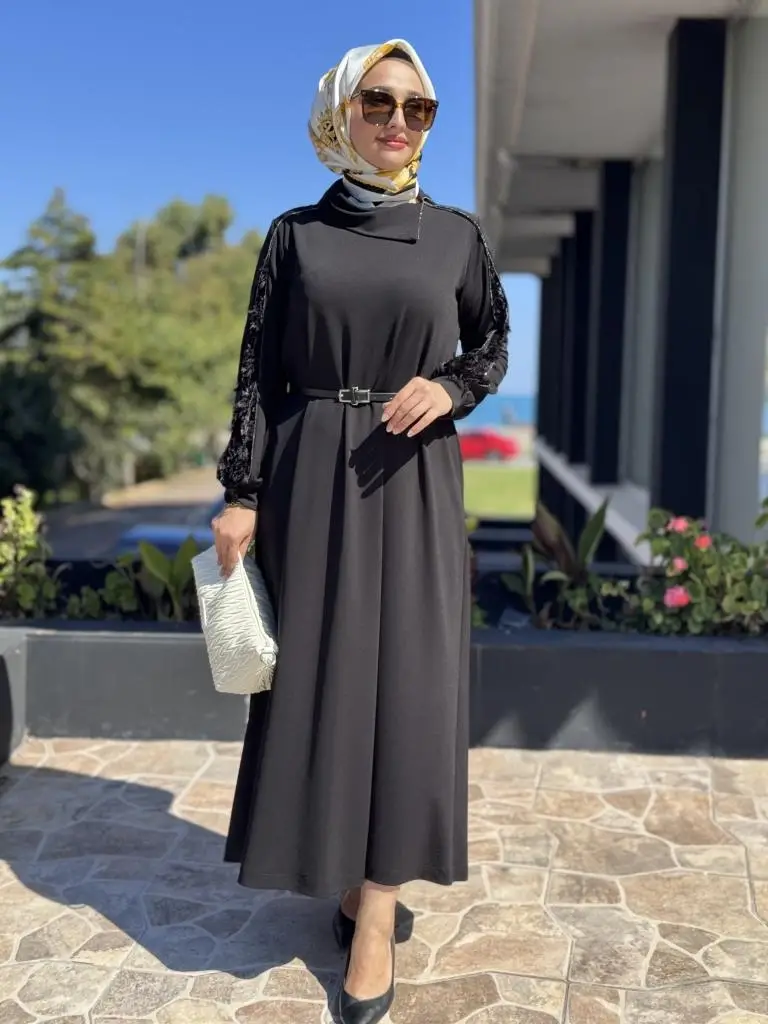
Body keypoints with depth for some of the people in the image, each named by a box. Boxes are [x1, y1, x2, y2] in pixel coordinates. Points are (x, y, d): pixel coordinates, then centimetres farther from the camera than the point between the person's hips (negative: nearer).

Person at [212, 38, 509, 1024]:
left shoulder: (454, 233, 6)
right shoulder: (294, 234, 4)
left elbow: (494, 341, 15)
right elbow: (257, 371, 2)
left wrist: (450, 387, -7)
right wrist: (241, 493, -5)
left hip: (412, 479, 0)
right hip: (311, 477, 0)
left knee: (406, 678, -2)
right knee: (321, 675, 3)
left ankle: (375, 914, 9)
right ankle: (347, 876, 22)